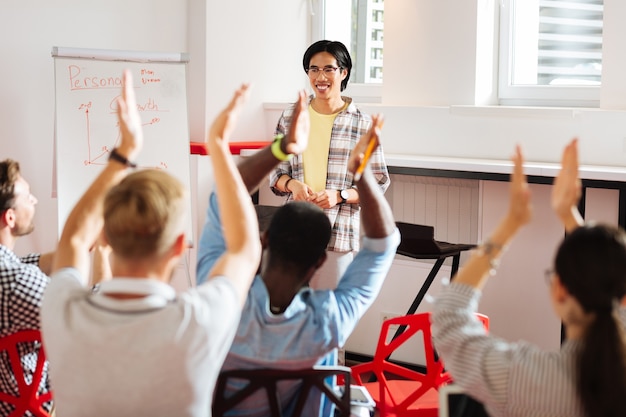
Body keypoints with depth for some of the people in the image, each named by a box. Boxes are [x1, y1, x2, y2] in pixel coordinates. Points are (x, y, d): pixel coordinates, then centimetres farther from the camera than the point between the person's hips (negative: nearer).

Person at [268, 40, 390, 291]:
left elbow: (378, 185, 1)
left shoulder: (363, 124, -1)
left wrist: (339, 195, -14)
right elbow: (276, 173, 13)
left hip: (339, 233, -2)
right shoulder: (291, 118, 8)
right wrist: (292, 184, -9)